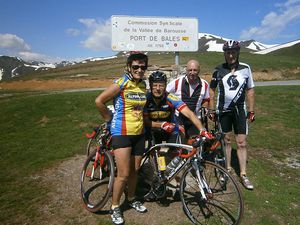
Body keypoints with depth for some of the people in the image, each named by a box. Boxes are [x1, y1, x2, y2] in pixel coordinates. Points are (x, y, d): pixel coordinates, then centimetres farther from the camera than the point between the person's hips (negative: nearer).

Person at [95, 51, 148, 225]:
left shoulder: (143, 85, 6)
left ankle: (132, 199, 38)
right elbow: (99, 101, -12)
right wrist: (109, 118, -3)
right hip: (121, 133, -6)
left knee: (135, 170, 15)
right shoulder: (121, 84, -13)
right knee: (124, 174, -4)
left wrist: (142, 120, 12)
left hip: (139, 133, 6)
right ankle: (115, 207, 19)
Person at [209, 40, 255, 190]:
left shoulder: (245, 68, -2)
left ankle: (243, 175, 12)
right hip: (223, 110, 0)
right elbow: (212, 90, 3)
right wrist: (212, 110, 0)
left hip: (240, 110, 0)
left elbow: (250, 90, 4)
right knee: (226, 140, 10)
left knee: (241, 143, 1)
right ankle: (227, 169, 25)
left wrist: (251, 111, 2)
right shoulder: (218, 70, -3)